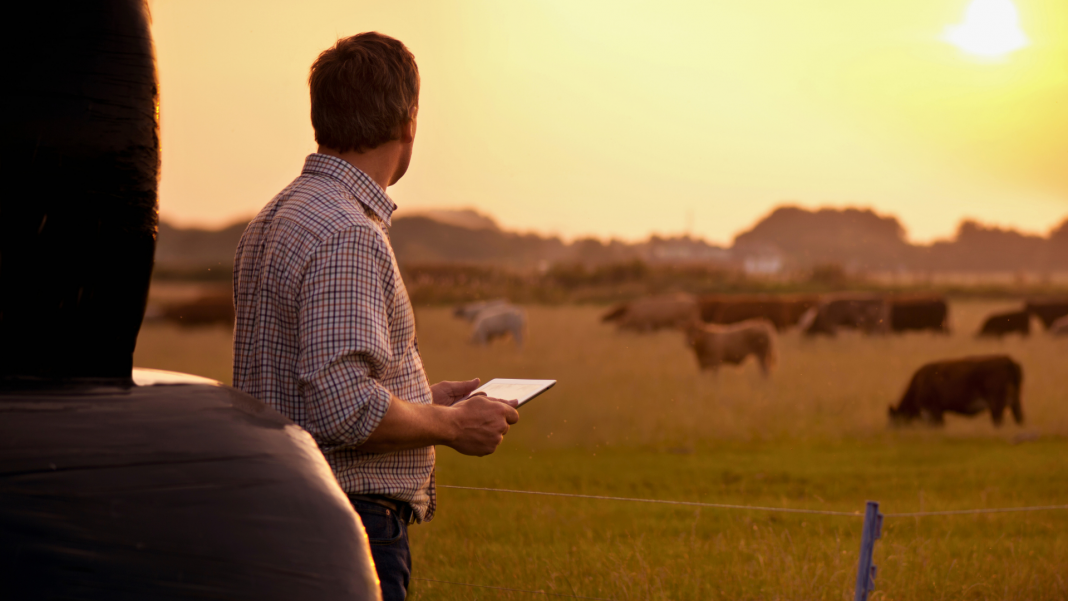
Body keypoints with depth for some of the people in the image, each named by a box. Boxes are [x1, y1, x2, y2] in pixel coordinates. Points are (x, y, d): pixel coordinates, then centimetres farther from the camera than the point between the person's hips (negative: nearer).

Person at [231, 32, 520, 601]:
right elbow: (347, 410, -26)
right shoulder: (347, 236, -18)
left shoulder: (275, 218, 14)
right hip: (352, 525, -10)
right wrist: (450, 424, -10)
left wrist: (426, 397, 19)